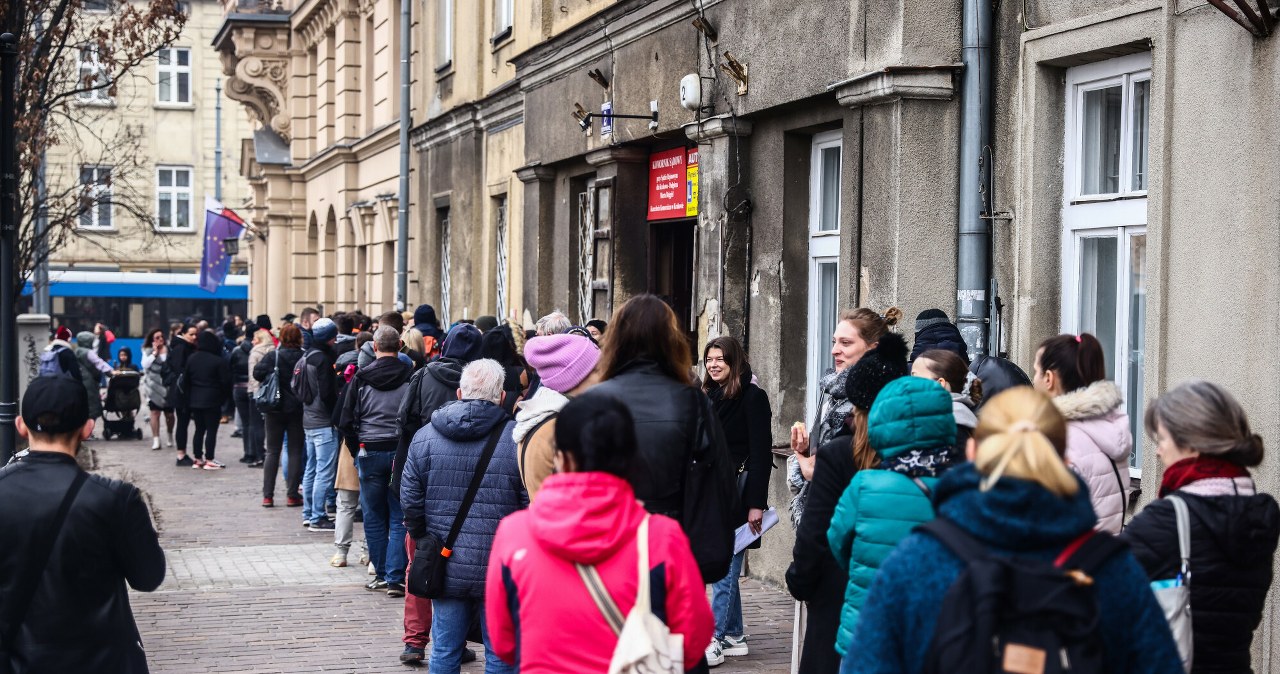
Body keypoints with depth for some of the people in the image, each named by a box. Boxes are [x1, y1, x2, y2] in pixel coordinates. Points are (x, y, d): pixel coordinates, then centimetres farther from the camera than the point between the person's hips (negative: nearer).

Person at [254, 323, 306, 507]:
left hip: (275, 409, 0)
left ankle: (267, 495, 3)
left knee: (272, 452, 7)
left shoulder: (273, 356, -9)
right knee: (295, 452, 7)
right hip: (298, 410, 0)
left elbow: (258, 373, -19)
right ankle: (292, 495, 4)